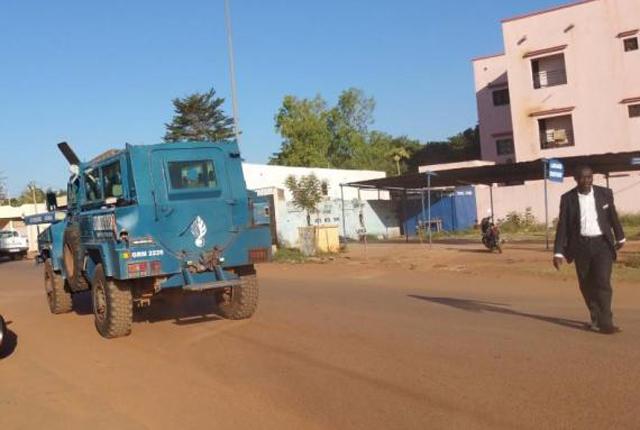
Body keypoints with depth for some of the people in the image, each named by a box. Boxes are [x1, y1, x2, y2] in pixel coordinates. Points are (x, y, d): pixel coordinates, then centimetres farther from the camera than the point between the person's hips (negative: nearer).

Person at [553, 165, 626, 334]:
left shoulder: (605, 193, -1)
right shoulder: (568, 198, -4)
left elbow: (613, 217, 13)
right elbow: (562, 226, -5)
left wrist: (620, 237, 25)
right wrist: (558, 252, -10)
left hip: (602, 243, -1)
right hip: (581, 245, 1)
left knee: (603, 282, -12)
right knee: (586, 286, 9)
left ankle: (605, 323, -9)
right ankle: (596, 319, 28)